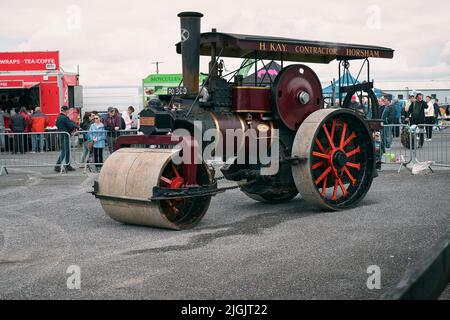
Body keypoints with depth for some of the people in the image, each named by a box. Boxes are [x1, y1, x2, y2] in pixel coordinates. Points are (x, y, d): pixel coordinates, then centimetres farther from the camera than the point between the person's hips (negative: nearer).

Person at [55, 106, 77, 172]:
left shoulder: (58, 117, 13)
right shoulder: (65, 118, -17)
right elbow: (71, 126, -19)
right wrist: (75, 126, 3)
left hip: (61, 136, 10)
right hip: (65, 136, -10)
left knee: (67, 151, 15)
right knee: (64, 151, -7)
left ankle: (68, 166, 20)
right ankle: (57, 166, -9)